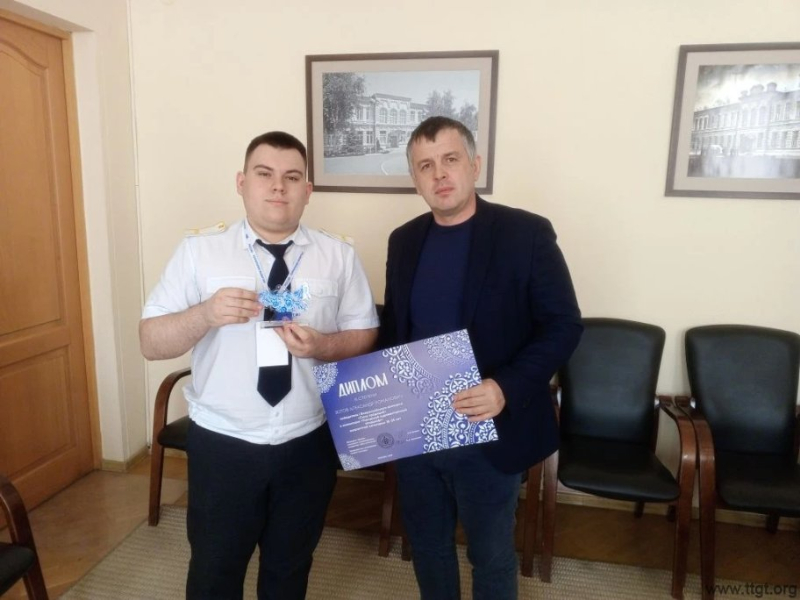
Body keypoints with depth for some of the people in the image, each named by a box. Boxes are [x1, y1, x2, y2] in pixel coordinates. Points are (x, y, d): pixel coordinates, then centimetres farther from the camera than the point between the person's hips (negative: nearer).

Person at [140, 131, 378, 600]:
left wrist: (323, 345, -20)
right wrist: (205, 314, -24)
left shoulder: (340, 257, -2)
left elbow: (367, 337, 0)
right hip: (222, 442, 0)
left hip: (309, 442, 1)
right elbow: (152, 343, -4)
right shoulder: (198, 252, -4)